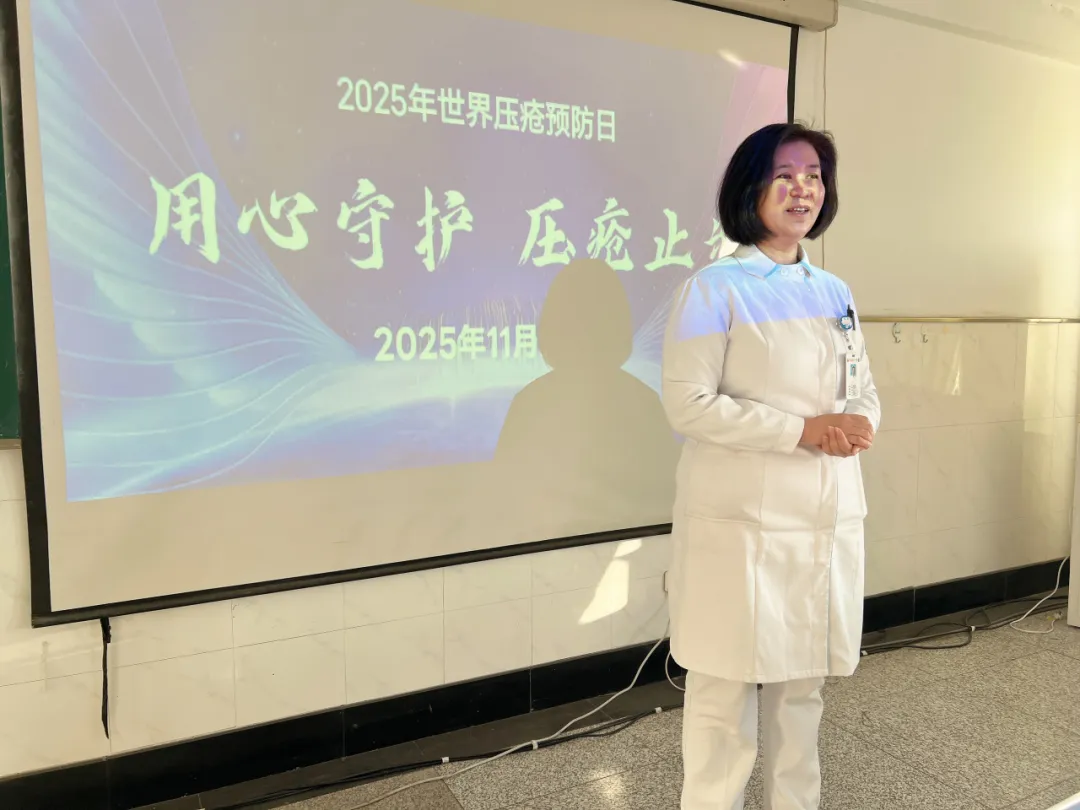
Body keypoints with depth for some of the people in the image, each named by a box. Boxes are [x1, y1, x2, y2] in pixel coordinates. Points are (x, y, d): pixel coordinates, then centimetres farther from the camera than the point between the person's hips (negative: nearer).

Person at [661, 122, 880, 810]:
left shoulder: (834, 293, 11)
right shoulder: (715, 289, -8)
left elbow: (865, 393, 15)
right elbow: (687, 403, -15)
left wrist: (858, 425, -9)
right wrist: (803, 430, -19)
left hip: (828, 518, 6)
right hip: (741, 522, -6)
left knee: (804, 681, 18)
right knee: (727, 685, 4)